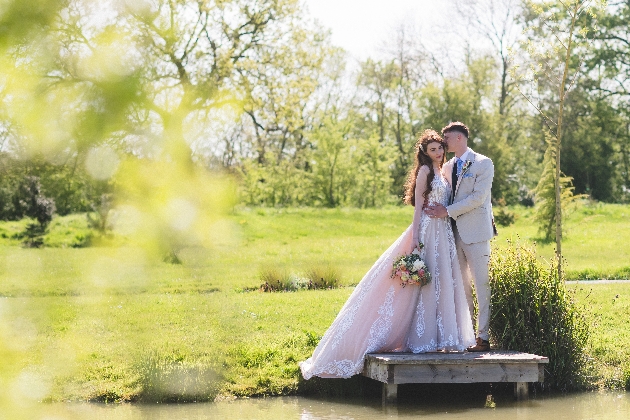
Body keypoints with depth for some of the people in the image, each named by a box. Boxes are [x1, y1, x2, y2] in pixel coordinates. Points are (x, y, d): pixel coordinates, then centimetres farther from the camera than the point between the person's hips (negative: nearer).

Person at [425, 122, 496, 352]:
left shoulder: (483, 164, -3)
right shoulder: (448, 167, 17)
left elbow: (478, 197, -12)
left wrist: (448, 211, -14)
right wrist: (440, 210, 2)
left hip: (475, 232, -7)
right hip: (454, 231, 7)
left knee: (482, 284, -5)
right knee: (459, 285, 7)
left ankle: (484, 337, -4)